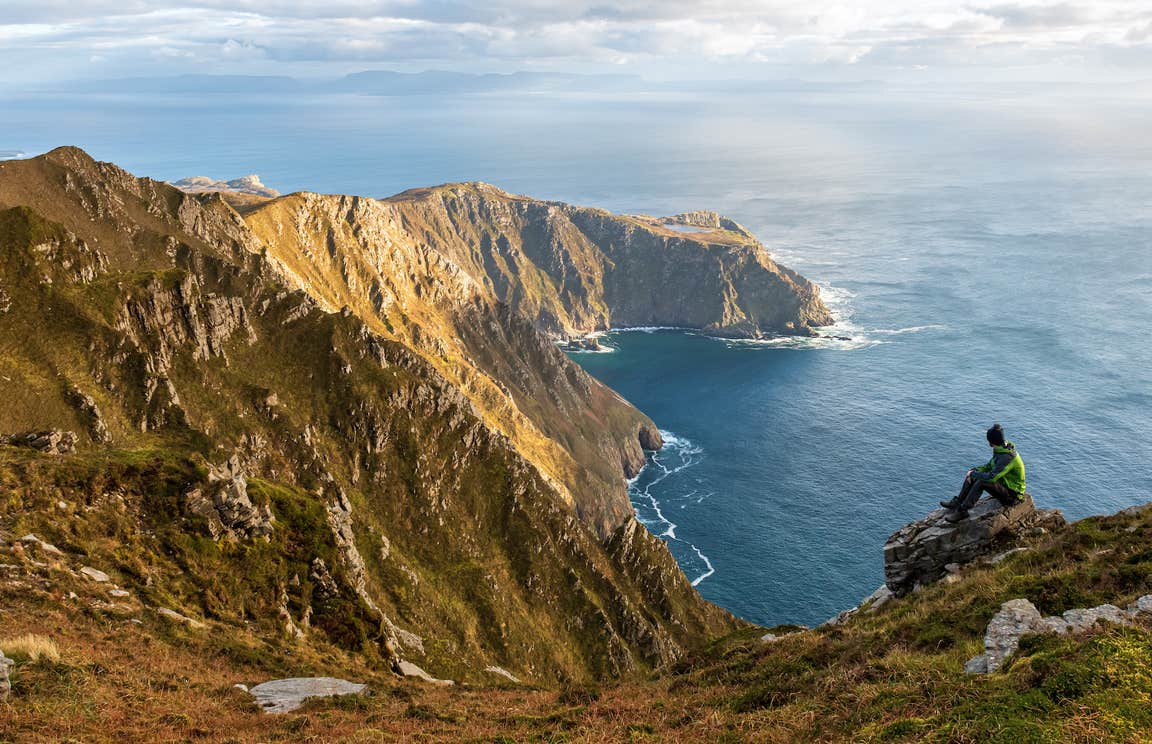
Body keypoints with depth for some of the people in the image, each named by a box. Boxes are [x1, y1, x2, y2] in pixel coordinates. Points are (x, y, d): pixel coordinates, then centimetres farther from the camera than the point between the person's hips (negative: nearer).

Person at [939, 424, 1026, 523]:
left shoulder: (1007, 457, -29)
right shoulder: (1001, 450, 3)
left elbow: (991, 477, -34)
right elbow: (989, 467, 14)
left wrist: (973, 474, -18)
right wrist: (974, 471, -4)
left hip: (1012, 494, -10)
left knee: (981, 482, -30)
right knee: (972, 476, 3)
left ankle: (962, 511, -20)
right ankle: (957, 502, 7)